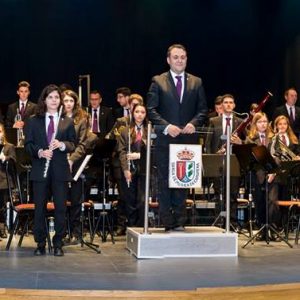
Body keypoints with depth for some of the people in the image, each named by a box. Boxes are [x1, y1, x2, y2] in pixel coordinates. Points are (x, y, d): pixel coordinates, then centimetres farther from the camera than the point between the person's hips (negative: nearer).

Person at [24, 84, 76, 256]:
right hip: (40, 169, 0)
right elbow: (28, 144, 3)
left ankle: (58, 244, 12)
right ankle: (40, 243, 15)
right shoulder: (34, 121, 7)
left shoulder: (67, 122, 7)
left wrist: (62, 144, -17)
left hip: (60, 170, 0)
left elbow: (73, 144, 3)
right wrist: (39, 152, -16)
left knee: (60, 208, 1)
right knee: (40, 208, 4)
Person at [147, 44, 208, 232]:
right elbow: (151, 110, -2)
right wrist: (166, 126, -15)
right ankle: (168, 222, 9)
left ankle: (179, 221, 12)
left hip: (188, 140, 2)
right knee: (165, 182, 2)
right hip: (165, 140, -2)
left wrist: (194, 123, -11)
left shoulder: (196, 82, 11)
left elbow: (203, 110, 9)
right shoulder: (158, 82, 4)